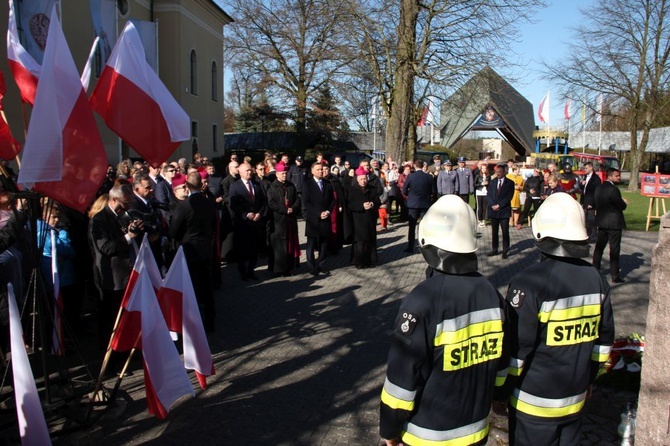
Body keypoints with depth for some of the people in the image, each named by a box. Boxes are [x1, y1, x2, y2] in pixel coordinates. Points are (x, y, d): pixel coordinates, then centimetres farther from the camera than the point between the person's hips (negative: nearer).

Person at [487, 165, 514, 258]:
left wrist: (499, 205, -14)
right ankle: (494, 250, 15)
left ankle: (505, 251, 6)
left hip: (504, 211, -3)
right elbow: (488, 195, 6)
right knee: (494, 231, 8)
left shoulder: (509, 183, 0)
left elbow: (509, 197, -7)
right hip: (493, 210, 3)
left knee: (505, 232, -1)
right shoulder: (492, 182, 10)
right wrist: (493, 205, -8)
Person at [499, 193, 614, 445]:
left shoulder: (528, 283, -22)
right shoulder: (596, 280, -2)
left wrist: (500, 393, -6)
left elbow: (515, 349, -19)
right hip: (575, 396, 6)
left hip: (533, 403, -5)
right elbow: (603, 340, 8)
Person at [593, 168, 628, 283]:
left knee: (599, 247, 15)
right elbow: (622, 206, -16)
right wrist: (624, 202, 7)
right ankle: (615, 275, 5)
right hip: (614, 223, -8)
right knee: (614, 249, 0)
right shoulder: (613, 189, -19)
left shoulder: (599, 188, 6)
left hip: (601, 222, 8)